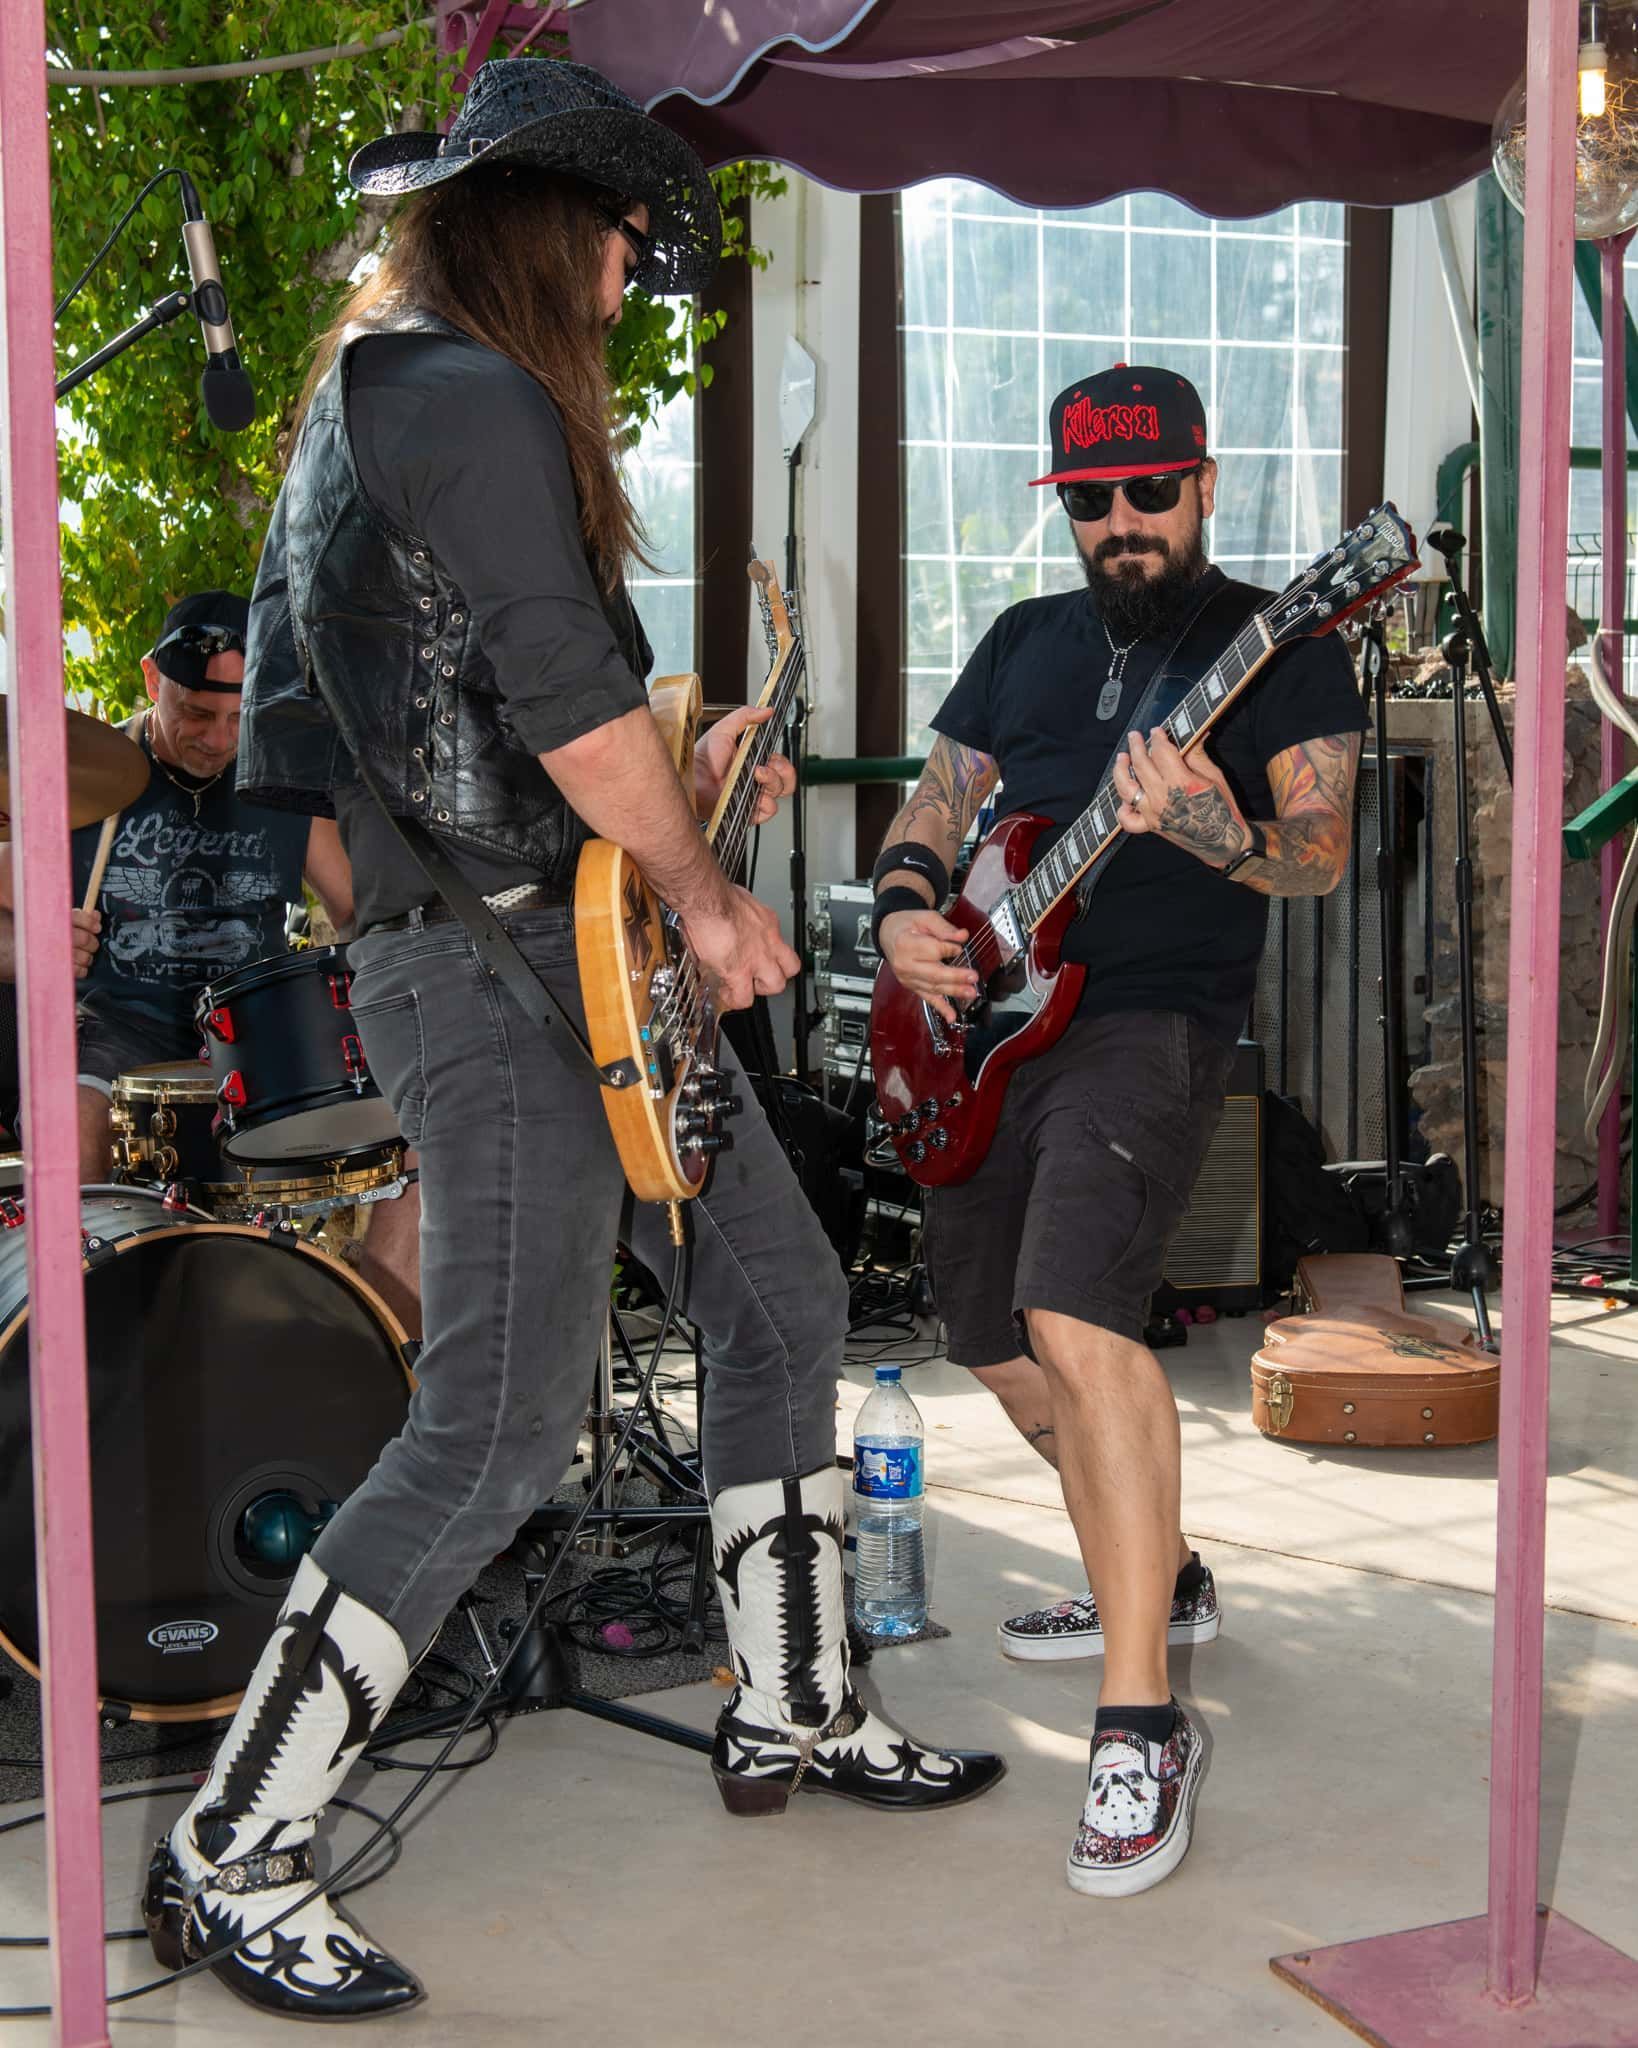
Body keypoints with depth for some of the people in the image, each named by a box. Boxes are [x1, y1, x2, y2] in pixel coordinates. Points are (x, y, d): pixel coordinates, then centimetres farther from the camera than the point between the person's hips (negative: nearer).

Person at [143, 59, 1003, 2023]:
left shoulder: (364, 397, 20)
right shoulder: (476, 397, -13)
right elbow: (564, 687, -20)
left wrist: (674, 785, 21)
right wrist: (708, 898, -7)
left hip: (577, 964, 11)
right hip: (501, 971, -11)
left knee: (782, 1303, 15)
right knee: (498, 1433, -10)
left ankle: (791, 1712, 29)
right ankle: (230, 1856, 1)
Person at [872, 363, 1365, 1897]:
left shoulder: (1282, 648, 0)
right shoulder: (1024, 643, 18)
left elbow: (1322, 858, -10)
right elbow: (930, 813, 20)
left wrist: (1213, 829, -31)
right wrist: (904, 913, -2)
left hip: (1154, 1021, -7)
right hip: (988, 1026, 8)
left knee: (1075, 1321, -28)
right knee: (997, 1346, 16)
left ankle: (1142, 1728, -23)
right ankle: (1158, 1582, 39)